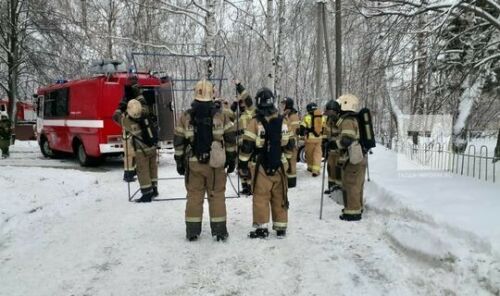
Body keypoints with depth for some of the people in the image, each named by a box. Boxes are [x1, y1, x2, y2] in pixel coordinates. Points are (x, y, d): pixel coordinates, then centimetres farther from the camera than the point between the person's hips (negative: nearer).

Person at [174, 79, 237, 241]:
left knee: (194, 196, 10)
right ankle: (219, 230, 13)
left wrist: (179, 161, 10)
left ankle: (192, 231, 15)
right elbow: (231, 139, -1)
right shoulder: (221, 116, -4)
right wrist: (232, 159, 8)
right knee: (217, 196, 8)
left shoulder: (185, 117, -2)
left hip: (193, 163, 1)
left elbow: (179, 141, 1)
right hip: (215, 163, -1)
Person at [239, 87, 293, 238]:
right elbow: (289, 145, 9)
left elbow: (247, 146, -12)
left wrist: (242, 165, -3)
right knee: (280, 197, 11)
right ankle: (281, 227, 19)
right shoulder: (283, 121, 2)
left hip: (260, 166, -4)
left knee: (260, 196, 5)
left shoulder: (255, 122, -11)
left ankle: (261, 227, 7)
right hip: (279, 165, 4)